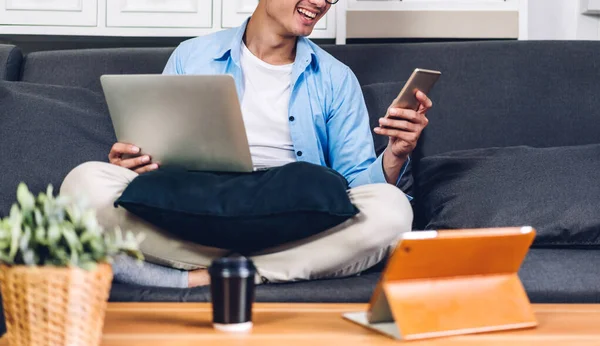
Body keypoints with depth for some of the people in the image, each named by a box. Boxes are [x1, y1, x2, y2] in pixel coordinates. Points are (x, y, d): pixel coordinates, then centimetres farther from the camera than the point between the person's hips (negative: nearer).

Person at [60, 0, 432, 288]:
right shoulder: (192, 57, 15)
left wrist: (396, 155, -12)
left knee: (391, 209, -30)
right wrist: (131, 164, -9)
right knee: (86, 181, -25)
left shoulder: (336, 79, 17)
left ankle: (196, 278, -24)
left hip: (291, 228, 1)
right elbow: (153, 157, 15)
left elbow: (357, 181, 10)